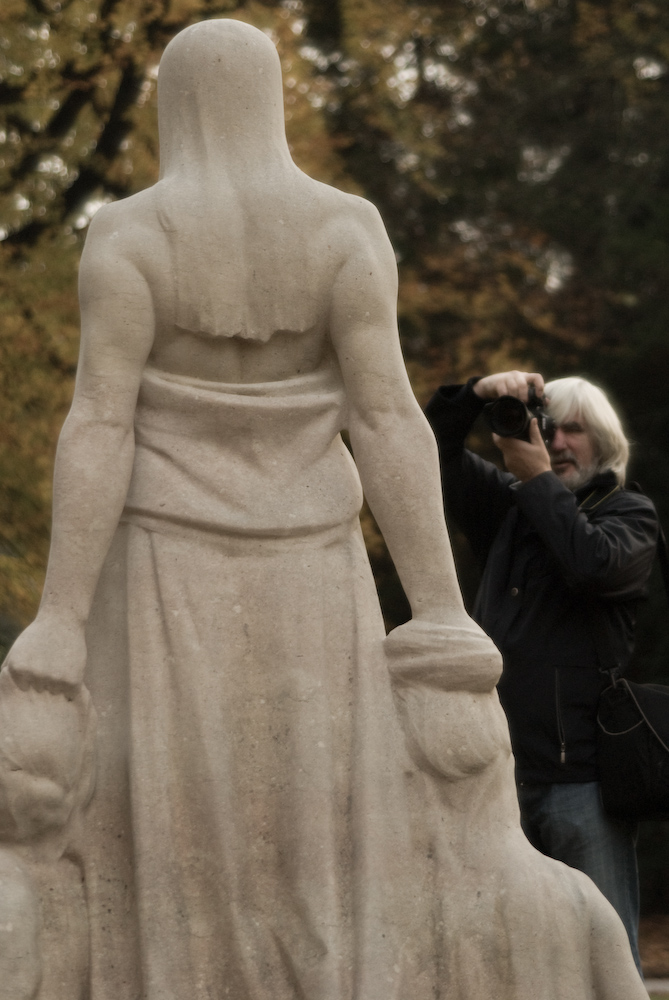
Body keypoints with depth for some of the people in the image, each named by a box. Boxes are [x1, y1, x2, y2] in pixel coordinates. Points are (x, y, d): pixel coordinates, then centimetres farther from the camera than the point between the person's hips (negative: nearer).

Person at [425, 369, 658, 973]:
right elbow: (435, 453, 12)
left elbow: (593, 562, -18)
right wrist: (476, 396, -5)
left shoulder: (631, 514, 2)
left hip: (583, 774, -5)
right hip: (503, 770, 5)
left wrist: (540, 479, -10)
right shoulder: (507, 506, 17)